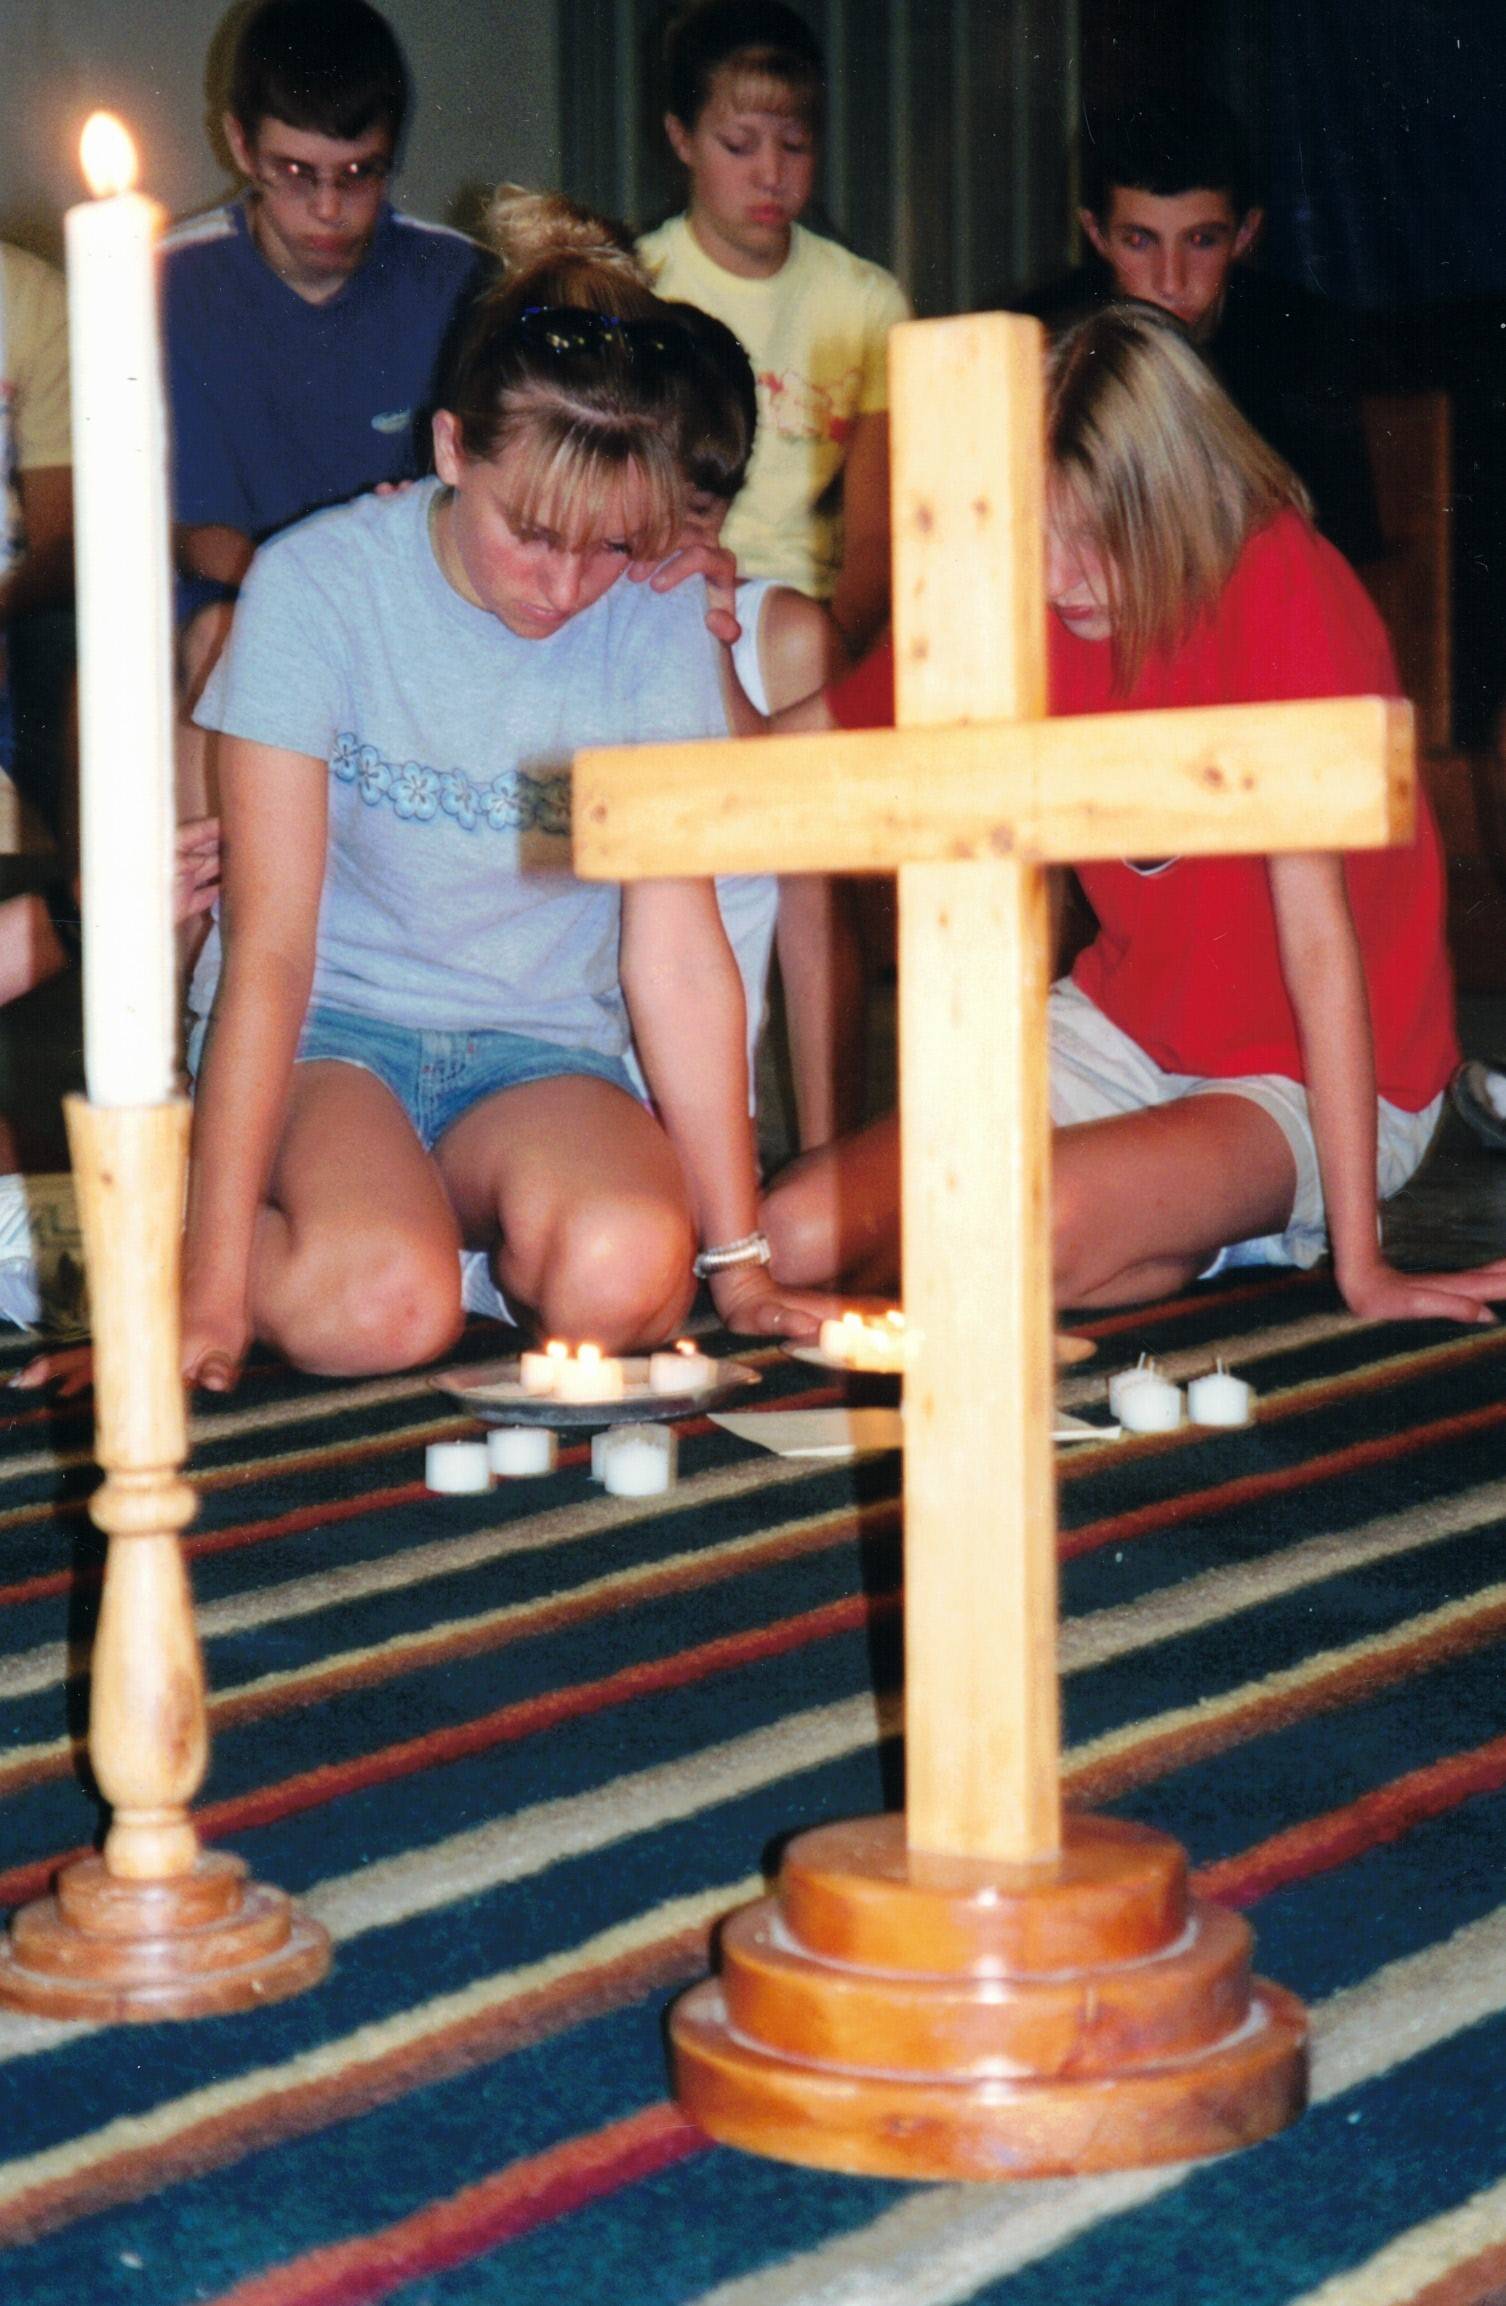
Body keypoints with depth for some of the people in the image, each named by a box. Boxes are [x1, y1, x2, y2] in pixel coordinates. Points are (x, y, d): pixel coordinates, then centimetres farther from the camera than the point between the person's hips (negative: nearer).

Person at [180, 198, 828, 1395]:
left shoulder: (656, 621, -5)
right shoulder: (318, 583, -12)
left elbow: (678, 949, -6)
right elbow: (269, 944, -15)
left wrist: (739, 1261, -9)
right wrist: (212, 1277, -21)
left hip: (536, 1053, 2)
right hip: (329, 1030, -2)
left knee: (626, 1273, -32)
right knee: (382, 1304, -33)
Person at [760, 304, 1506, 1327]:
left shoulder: (1277, 583, -23)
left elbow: (1315, 927, -27)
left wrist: (1359, 1261, -26)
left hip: (1314, 1084, -6)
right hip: (1124, 1034, 6)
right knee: (798, 1235, -10)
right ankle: (1208, 1227, 6)